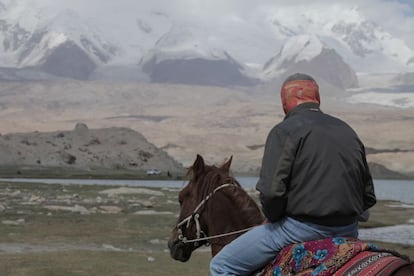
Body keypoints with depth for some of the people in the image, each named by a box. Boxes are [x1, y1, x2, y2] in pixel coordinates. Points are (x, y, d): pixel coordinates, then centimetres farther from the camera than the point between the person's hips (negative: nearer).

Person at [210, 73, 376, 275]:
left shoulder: (285, 130, -7)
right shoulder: (348, 132, 14)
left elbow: (271, 191, -17)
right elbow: (369, 197, 14)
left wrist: (272, 218, 2)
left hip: (302, 227, -7)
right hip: (348, 230, 7)